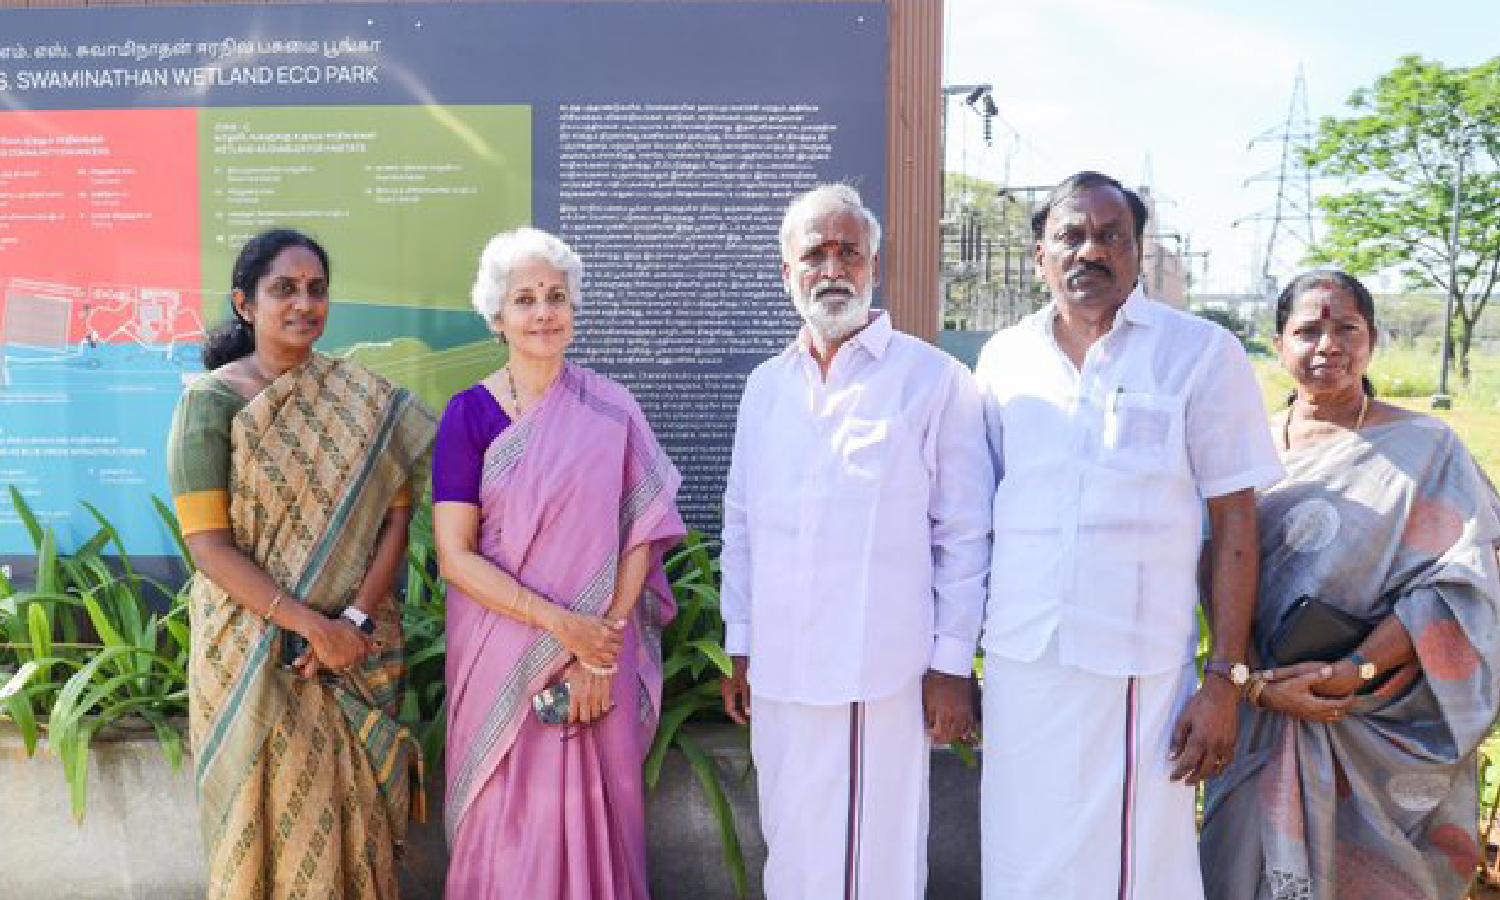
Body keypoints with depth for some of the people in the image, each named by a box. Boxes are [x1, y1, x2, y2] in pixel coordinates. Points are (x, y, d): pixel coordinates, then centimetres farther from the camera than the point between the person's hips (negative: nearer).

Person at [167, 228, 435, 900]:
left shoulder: (366, 399, 1)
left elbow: (395, 517, -2)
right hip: (252, 652, -2)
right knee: (270, 811, 8)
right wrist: (312, 624, -17)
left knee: (352, 810, 11)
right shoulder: (209, 402, -7)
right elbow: (207, 544, -11)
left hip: (358, 645, 2)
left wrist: (354, 620, -14)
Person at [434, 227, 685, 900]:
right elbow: (455, 555, -9)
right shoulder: (470, 413, -4)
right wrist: (562, 623, -16)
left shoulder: (610, 410, -1)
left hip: (601, 649, 1)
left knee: (594, 815, 10)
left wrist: (600, 645, -14)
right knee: (509, 820, 10)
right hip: (503, 654, -1)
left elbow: (641, 531, -4)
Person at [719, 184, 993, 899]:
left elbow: (963, 535, -4)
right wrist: (739, 650, 14)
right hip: (778, 673, 5)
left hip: (877, 677, -5)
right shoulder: (766, 386, 10)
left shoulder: (933, 380, -5)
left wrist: (952, 665, -6)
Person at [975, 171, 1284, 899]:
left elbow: (1234, 523, -2)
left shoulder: (1201, 354, -2)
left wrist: (1226, 680, -7)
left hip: (1136, 671, -3)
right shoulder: (1003, 358, 7)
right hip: (1017, 667, 3)